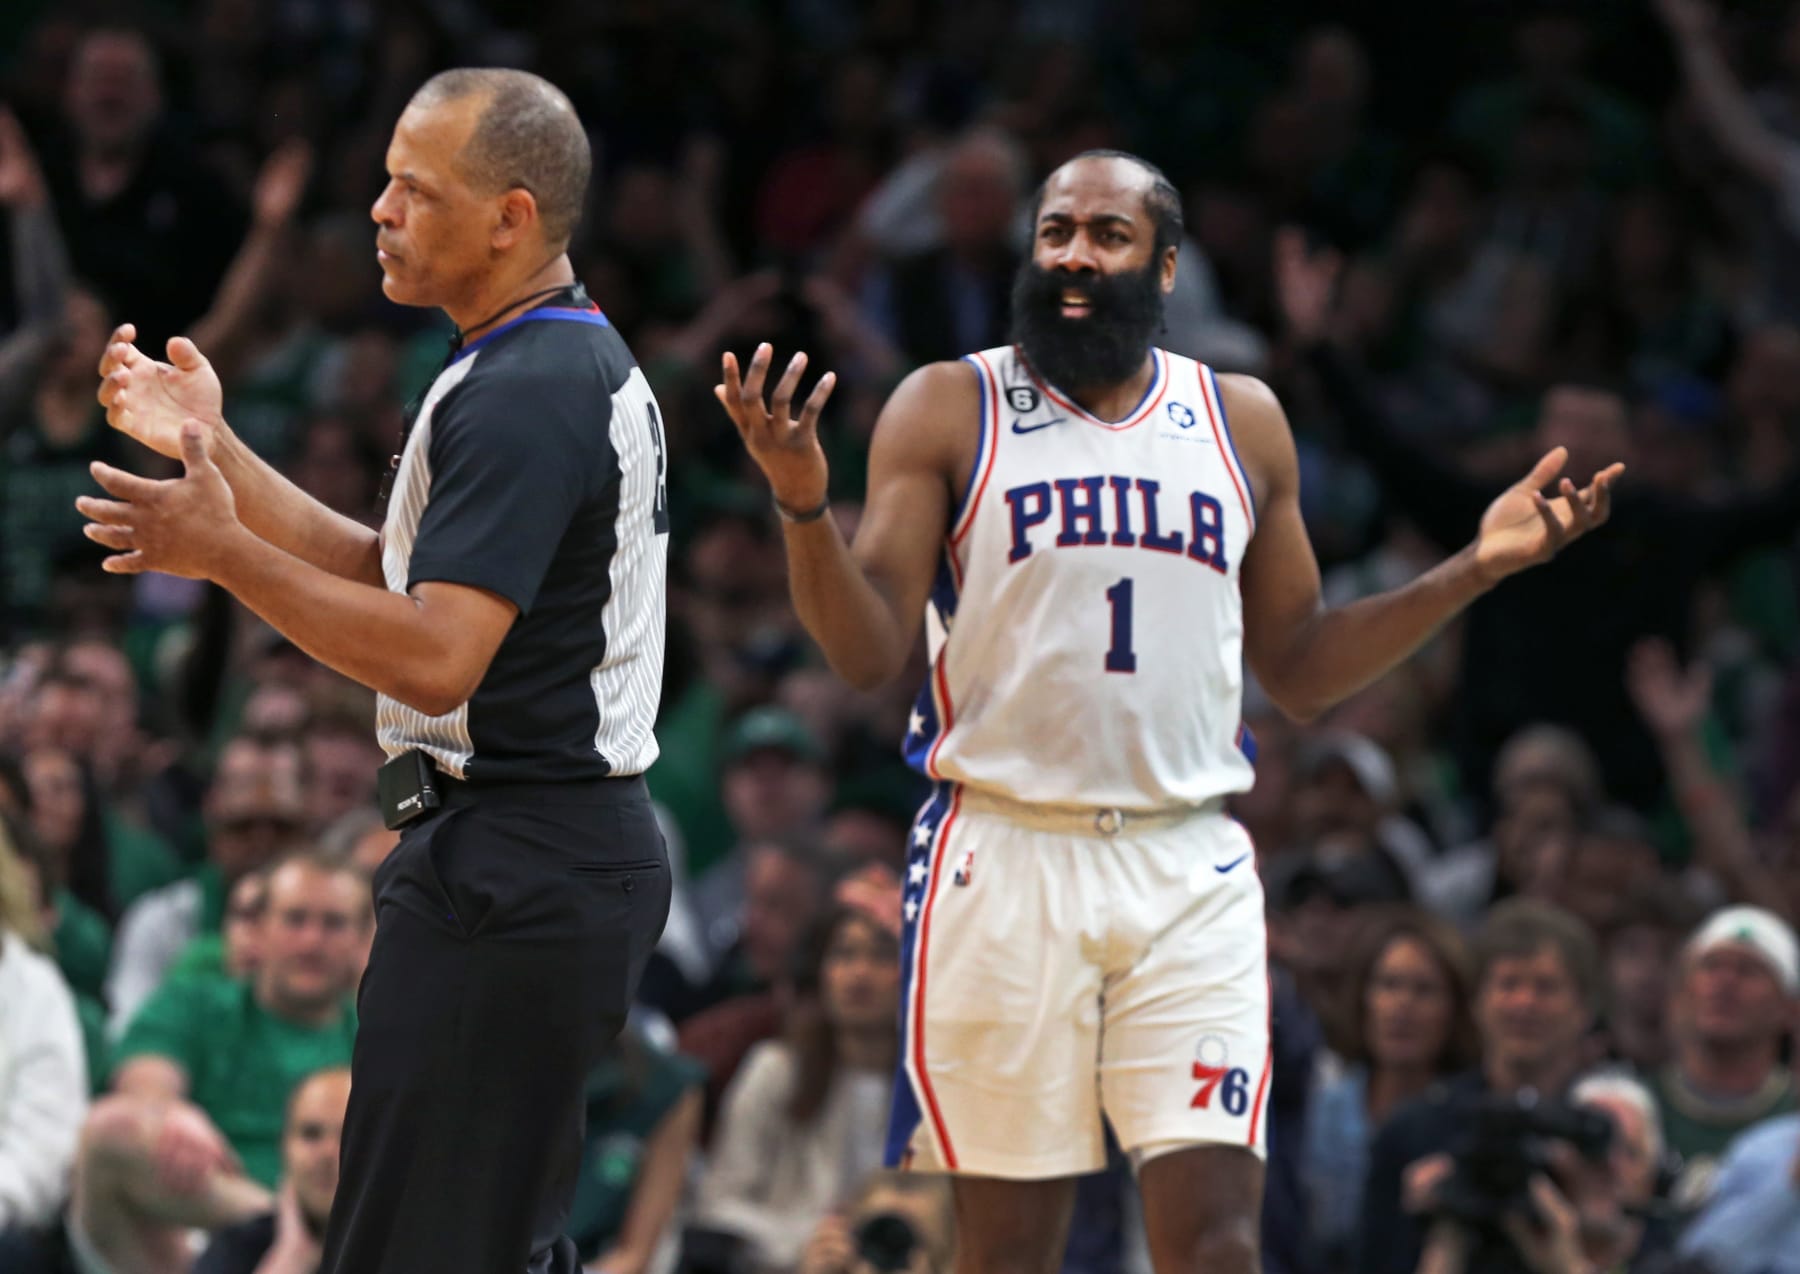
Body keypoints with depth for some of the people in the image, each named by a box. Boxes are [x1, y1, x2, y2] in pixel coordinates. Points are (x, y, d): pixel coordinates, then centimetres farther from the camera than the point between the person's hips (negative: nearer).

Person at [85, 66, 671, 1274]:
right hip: (584, 846, 11)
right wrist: (216, 449, 13)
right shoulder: (578, 362, 16)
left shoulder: (522, 396, -18)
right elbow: (392, 577, 19)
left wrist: (226, 554, -24)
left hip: (506, 869, -11)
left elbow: (434, 658, -26)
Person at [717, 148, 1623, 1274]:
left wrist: (1476, 570, 7)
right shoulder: (949, 411, 4)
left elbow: (1301, 672, 17)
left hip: (1192, 874, 2)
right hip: (1005, 855, -2)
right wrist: (804, 504, -19)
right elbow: (868, 652, -2)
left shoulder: (1244, 424, 12)